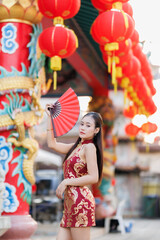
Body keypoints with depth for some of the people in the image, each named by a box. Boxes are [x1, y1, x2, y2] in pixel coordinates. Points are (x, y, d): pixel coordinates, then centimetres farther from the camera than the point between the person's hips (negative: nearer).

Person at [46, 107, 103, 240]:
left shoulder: (89, 147, -7)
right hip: (71, 202, 8)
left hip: (80, 201, -8)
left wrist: (66, 182, -11)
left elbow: (93, 177, -15)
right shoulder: (76, 146, 19)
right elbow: (52, 144, 25)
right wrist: (50, 116, 24)